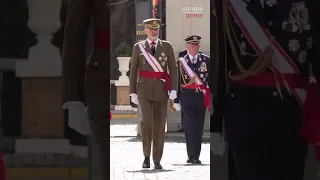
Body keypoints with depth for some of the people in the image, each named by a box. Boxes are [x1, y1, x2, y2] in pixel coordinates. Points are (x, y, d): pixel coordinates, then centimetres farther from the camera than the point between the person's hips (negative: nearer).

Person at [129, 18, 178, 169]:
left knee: (159, 125, 2)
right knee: (147, 121, -19)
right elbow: (133, 71, 7)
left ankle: (157, 160, 11)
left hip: (161, 91, 1)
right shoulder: (138, 47, 5)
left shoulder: (167, 46, 5)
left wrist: (174, 90, -11)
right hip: (144, 90, -1)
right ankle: (146, 156, -3)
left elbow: (173, 69, 0)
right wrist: (132, 93, 1)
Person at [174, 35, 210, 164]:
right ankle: (191, 155, -5)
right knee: (190, 126, -8)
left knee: (199, 127, 3)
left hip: (201, 97, 1)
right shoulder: (181, 61, 7)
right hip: (187, 98, -1)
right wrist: (176, 100, 4)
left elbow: (210, 79, 8)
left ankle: (195, 156, 11)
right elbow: (177, 81, 7)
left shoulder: (206, 60, 9)